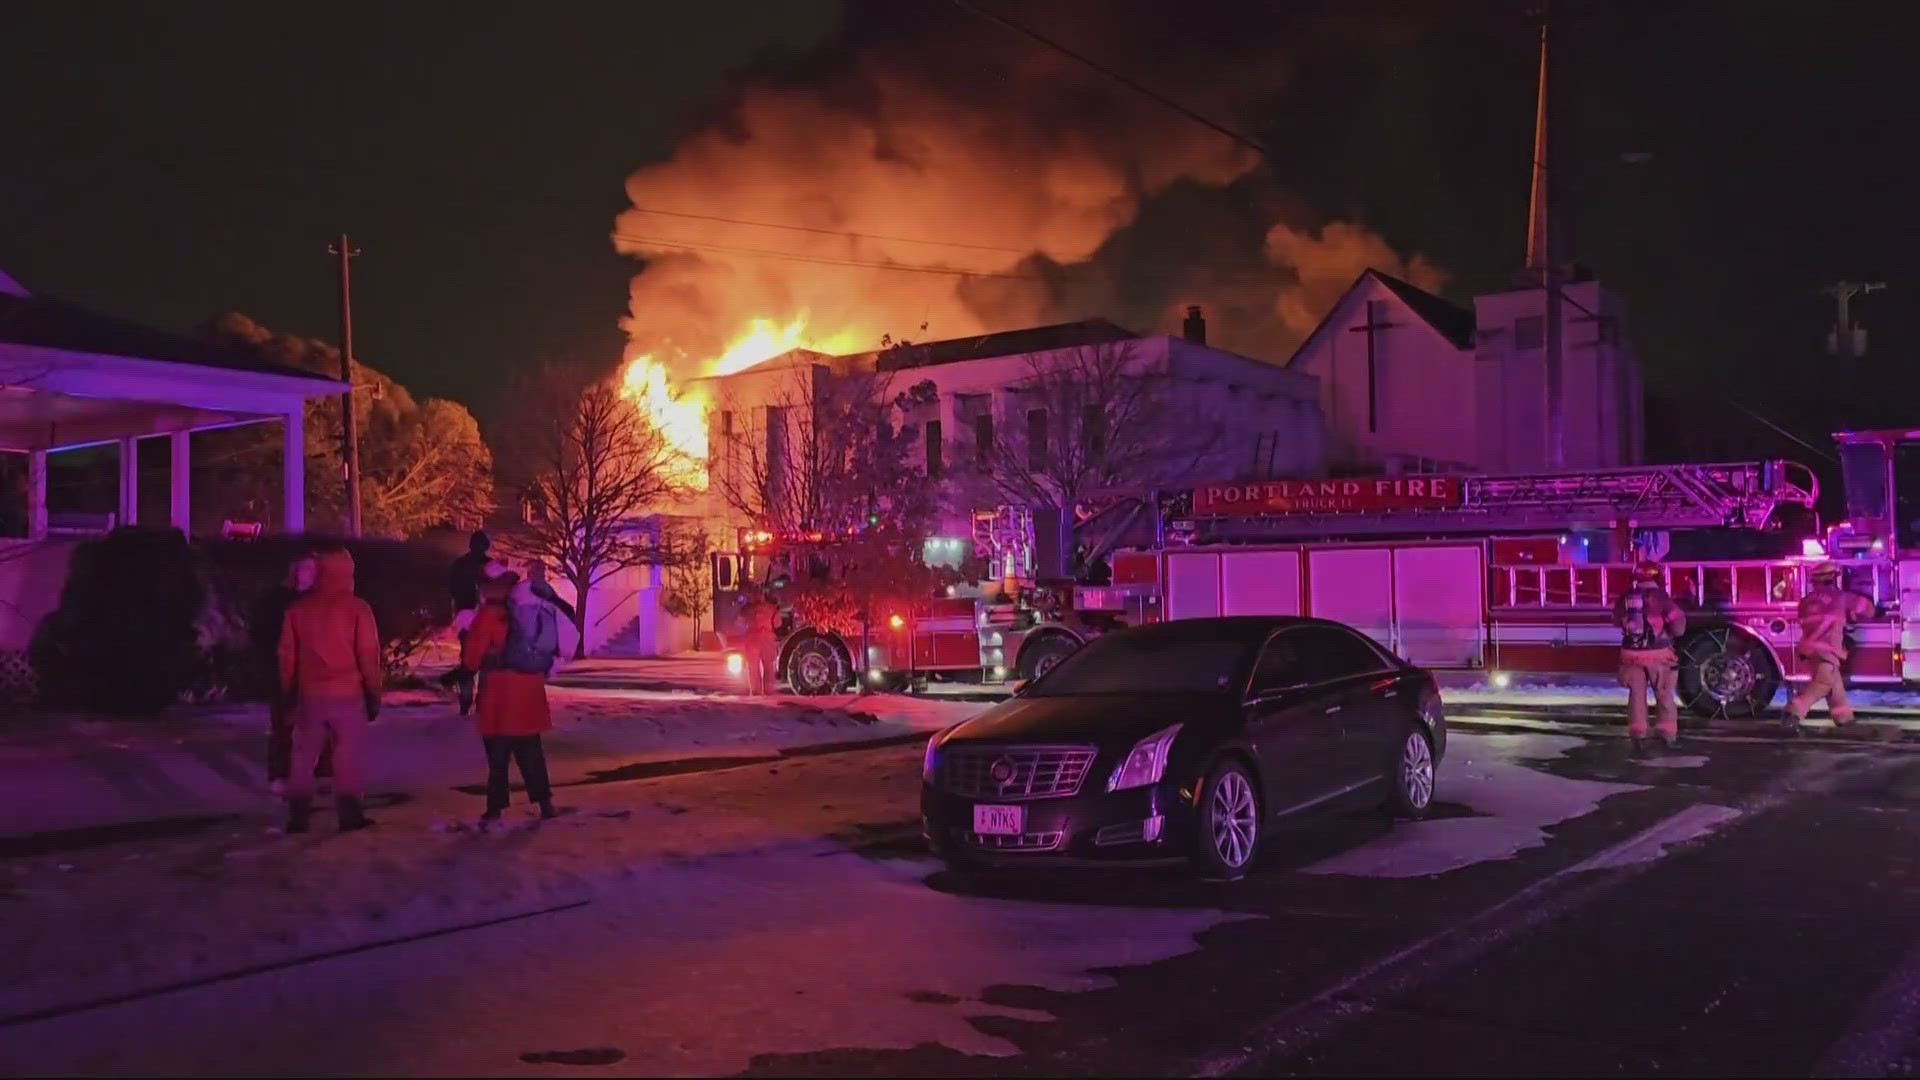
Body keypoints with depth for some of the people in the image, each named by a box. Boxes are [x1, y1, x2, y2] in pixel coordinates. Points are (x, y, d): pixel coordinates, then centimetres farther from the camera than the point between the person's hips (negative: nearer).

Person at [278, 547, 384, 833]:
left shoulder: (298, 608, 5)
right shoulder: (357, 608, -7)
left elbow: (287, 656, 8)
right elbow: (369, 657, -8)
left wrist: (288, 692, 18)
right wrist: (374, 695, 1)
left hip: (309, 694, 3)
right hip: (348, 694, -3)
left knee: (304, 757, 12)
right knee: (349, 757, 4)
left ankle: (298, 817, 13)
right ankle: (350, 816, 5)